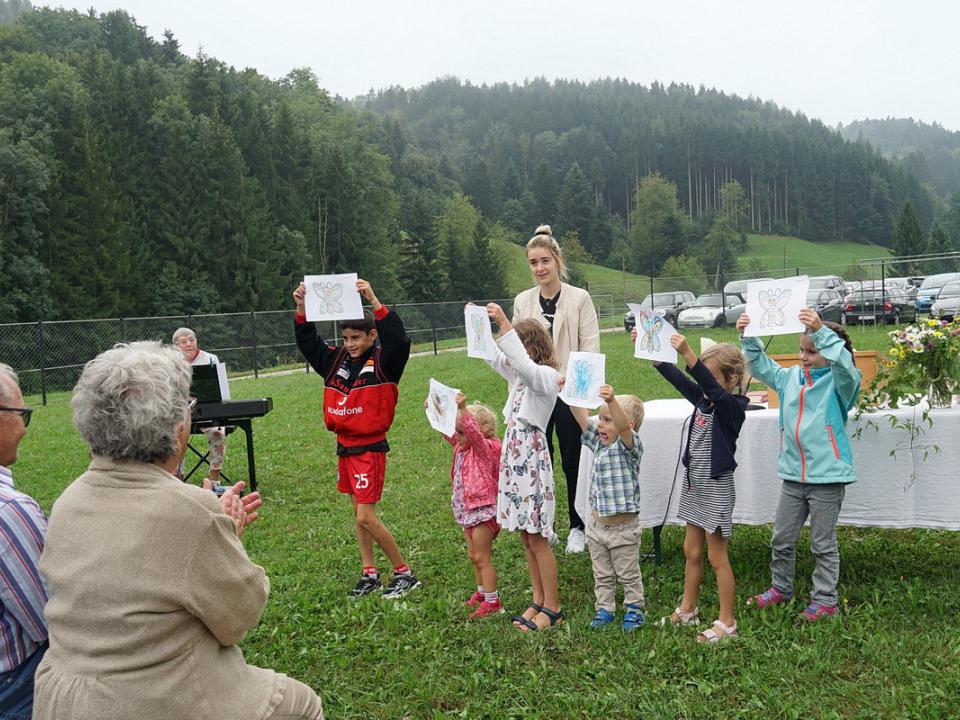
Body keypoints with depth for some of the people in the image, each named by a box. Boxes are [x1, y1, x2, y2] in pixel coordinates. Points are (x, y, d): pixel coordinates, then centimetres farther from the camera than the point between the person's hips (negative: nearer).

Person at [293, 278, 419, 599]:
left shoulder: (384, 362, -11)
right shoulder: (336, 360, 7)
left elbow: (397, 338, -29)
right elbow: (308, 343, 12)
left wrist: (374, 302, -35)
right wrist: (302, 310, -3)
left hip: (370, 448, -7)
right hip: (344, 446, 8)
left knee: (366, 517, -9)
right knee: (358, 512, 13)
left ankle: (405, 573, 4)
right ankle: (369, 574, 23)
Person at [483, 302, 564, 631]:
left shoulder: (547, 375, -12)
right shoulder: (518, 374, 13)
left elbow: (523, 363, -31)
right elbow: (493, 356, 20)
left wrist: (504, 324, -34)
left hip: (532, 460, -9)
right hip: (513, 457, 9)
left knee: (537, 539, -2)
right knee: (526, 537, 13)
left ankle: (552, 608, 8)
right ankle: (539, 601, 23)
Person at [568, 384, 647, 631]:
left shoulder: (629, 445, -17)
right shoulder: (600, 443, 4)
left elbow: (624, 426, -37)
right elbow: (582, 416, 4)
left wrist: (612, 400, -54)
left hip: (623, 527, -6)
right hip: (597, 524, 6)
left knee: (629, 573, 12)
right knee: (602, 574, 18)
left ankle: (634, 608, 29)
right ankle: (605, 608, 31)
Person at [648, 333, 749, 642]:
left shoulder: (732, 407, -18)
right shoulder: (703, 399, 4)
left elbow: (712, 387, -36)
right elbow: (674, 376, 3)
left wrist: (687, 352, -49)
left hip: (717, 487, -8)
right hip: (695, 483, 8)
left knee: (717, 557, 1)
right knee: (691, 551, 17)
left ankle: (727, 623, 12)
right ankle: (688, 609, 31)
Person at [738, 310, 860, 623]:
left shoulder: (839, 381, -10)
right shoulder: (792, 377, 6)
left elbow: (844, 363, -31)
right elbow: (762, 367, 12)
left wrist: (822, 330, -42)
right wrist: (748, 337, -4)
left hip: (827, 476, -6)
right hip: (793, 474, 6)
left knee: (823, 543, 7)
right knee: (781, 539, 16)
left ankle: (825, 599, 21)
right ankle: (781, 588, 34)